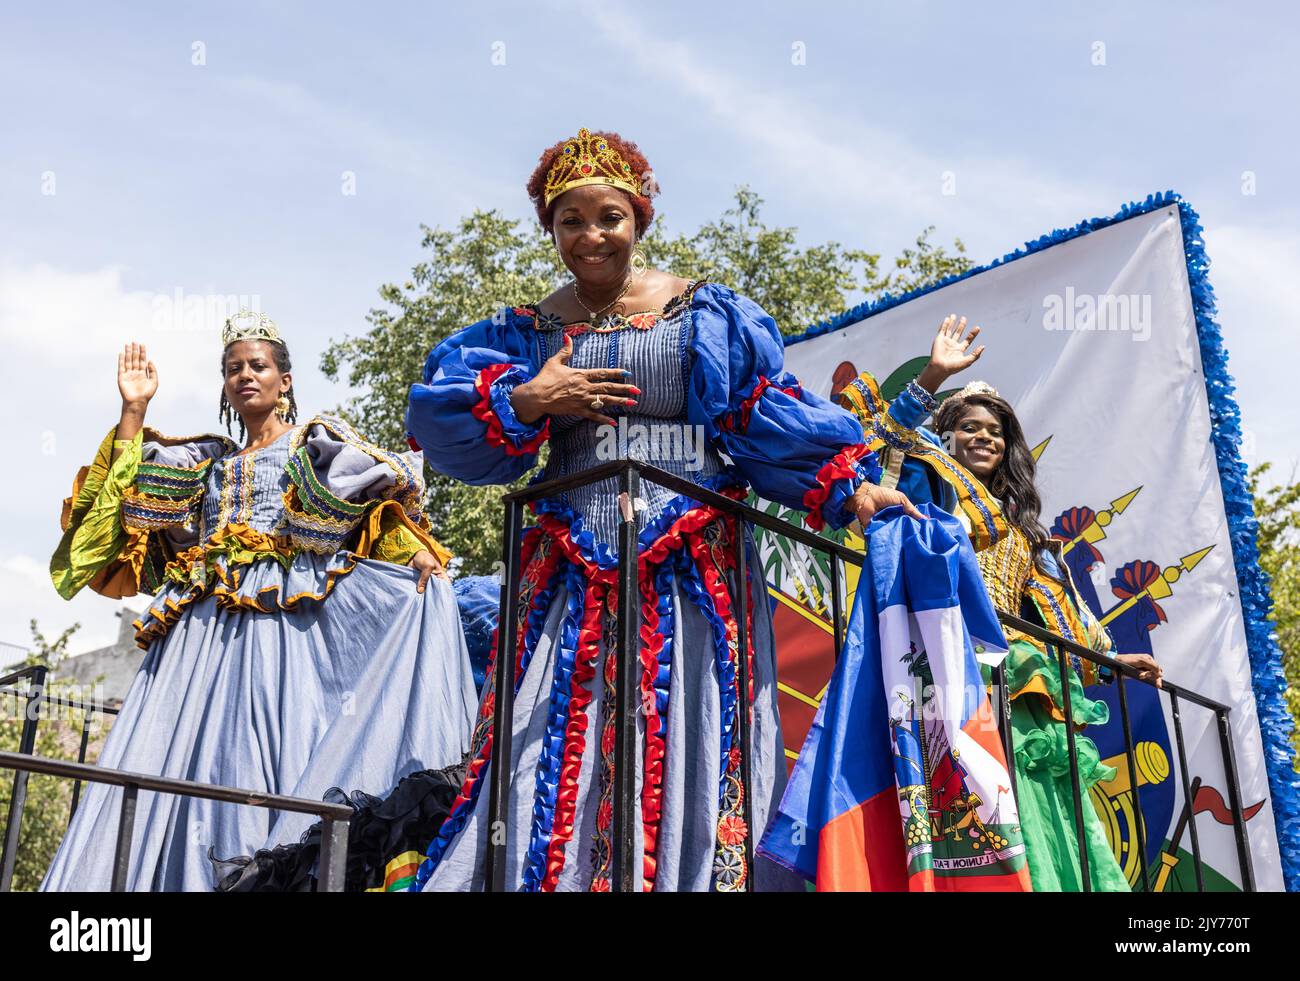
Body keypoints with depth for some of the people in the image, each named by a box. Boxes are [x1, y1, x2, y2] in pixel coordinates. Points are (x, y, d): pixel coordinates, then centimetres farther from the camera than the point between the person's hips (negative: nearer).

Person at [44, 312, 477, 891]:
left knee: (263, 762, -15)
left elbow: (387, 479, -2)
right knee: (168, 764, -6)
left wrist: (414, 550, -18)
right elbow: (129, 496, 17)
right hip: (200, 635, 5)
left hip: (279, 624, -4)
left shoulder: (313, 442, 12)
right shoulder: (209, 461, 26)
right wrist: (133, 411, 17)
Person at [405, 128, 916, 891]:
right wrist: (527, 402, -11)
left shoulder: (705, 316, 6)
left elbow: (768, 418, 2)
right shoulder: (529, 330, 11)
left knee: (687, 745, -3)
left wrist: (853, 488, -8)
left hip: (691, 574, -1)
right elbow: (438, 416, 2)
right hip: (572, 575, 2)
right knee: (558, 751, 0)